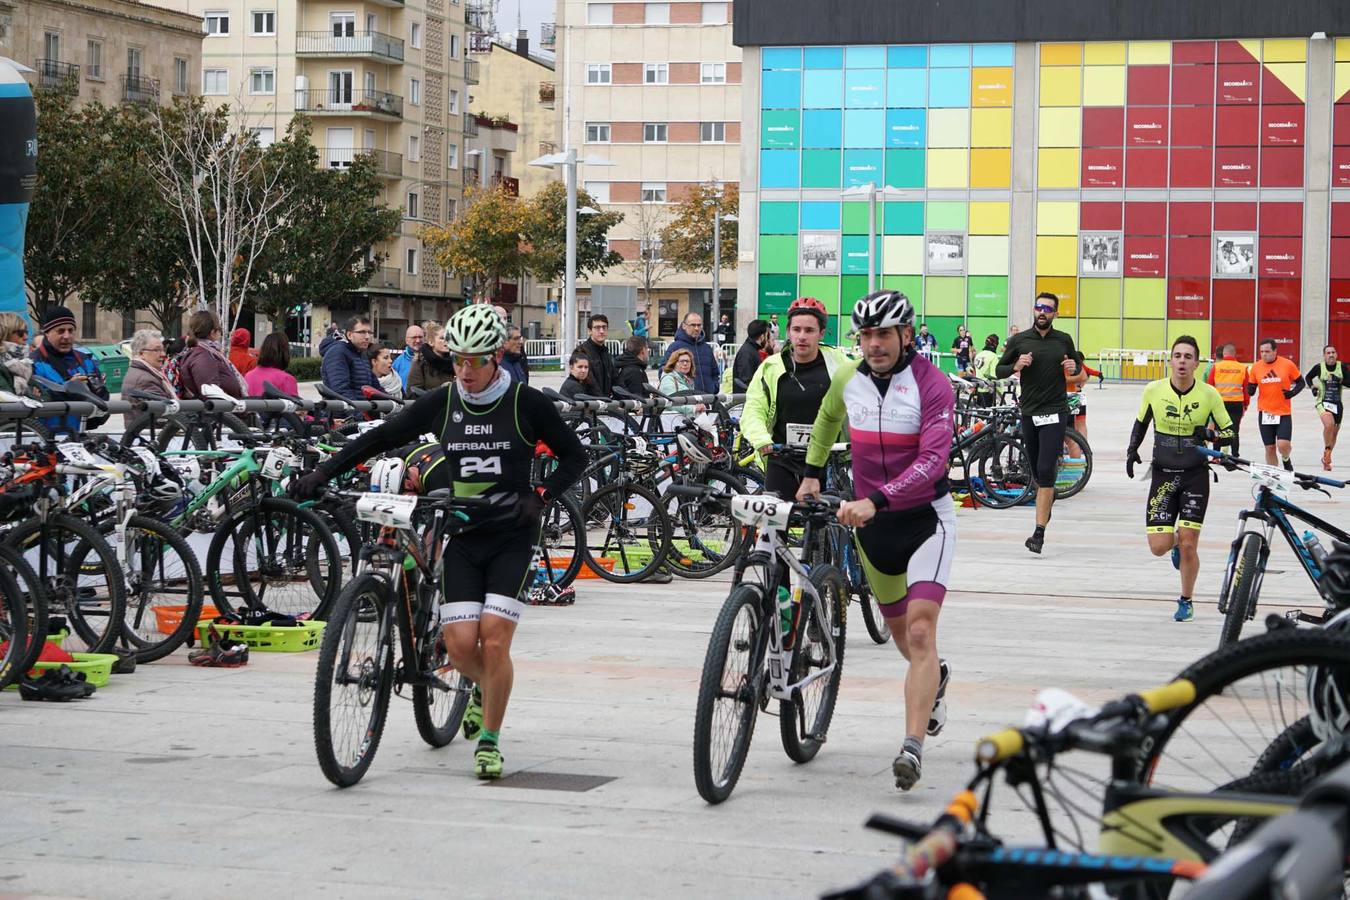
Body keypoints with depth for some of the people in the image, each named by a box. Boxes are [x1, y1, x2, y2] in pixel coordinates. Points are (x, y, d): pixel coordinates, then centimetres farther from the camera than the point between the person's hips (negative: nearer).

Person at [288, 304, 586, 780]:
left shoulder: (528, 403, -6)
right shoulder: (440, 402, 1)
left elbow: (574, 457, 3)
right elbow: (379, 439, 6)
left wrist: (540, 495, -14)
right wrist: (321, 472, -3)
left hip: (512, 536, -3)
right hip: (462, 534, 3)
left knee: (494, 641, -14)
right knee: (460, 643, -7)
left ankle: (489, 739, 4)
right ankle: (485, 689, 29)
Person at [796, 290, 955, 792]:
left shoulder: (931, 385, -18)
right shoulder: (847, 378, -1)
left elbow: (932, 460, -29)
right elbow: (828, 418, 23)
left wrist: (875, 500, -39)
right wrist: (812, 473, 21)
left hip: (926, 518, -6)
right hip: (871, 522, 6)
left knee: (920, 630, -20)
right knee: (900, 633, 19)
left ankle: (912, 746, -23)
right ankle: (935, 679, 52)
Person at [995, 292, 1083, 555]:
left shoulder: (1064, 340, 4)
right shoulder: (1019, 340, 3)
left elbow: (1076, 361, 20)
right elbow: (999, 370, 8)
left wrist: (1074, 367, -4)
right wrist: (1016, 367, -13)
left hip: (1055, 413, -2)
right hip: (1029, 412, 2)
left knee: (1045, 472, -13)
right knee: (1038, 473, 11)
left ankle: (1039, 533, -17)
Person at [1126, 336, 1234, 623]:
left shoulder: (1209, 394, -8)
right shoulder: (1154, 390, -5)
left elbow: (1229, 432, 1)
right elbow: (1141, 422, 14)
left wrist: (1211, 435, -19)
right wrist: (1132, 449, 1)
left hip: (1195, 475, -1)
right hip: (1163, 474, 1)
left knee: (1189, 546, -5)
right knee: (1158, 547, -7)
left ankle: (1186, 601, 17)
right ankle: (1175, 541, 32)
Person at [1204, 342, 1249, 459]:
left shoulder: (1216, 367, -3)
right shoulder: (1242, 368, 0)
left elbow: (1209, 386, 0)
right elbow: (1246, 389, 4)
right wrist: (1245, 404, 16)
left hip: (1219, 403, 0)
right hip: (1237, 404, 0)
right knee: (1235, 431, 6)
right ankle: (1235, 457, 5)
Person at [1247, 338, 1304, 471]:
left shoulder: (1287, 364, -5)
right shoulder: (1256, 367, 1)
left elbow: (1300, 382, 7)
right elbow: (1250, 389, 11)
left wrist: (1292, 392, -11)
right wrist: (1251, 389, -12)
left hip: (1284, 413, -2)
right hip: (1264, 414, 2)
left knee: (1283, 445, -14)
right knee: (1270, 448, 6)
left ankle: (1286, 460, 21)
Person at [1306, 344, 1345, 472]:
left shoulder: (1342, 366, -3)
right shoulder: (1319, 367, -6)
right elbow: (1308, 377, 11)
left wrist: (1340, 381, -19)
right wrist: (1313, 387, -5)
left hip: (1337, 404, 3)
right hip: (1323, 402, -3)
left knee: (1334, 432, 13)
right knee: (1329, 424, -31)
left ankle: (1326, 458, 32)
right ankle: (1327, 450, -11)